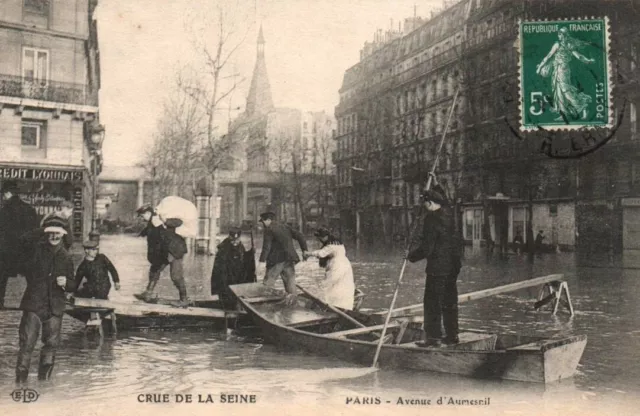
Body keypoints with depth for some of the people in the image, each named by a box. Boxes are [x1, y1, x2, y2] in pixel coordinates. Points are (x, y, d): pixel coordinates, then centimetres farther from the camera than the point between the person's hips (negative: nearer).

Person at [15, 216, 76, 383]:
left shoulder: (65, 257, 11)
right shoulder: (36, 248, 2)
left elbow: (72, 286, 12)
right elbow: (24, 240, -23)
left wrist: (65, 283, -9)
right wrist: (42, 231, -26)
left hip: (55, 307, 3)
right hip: (34, 304, -3)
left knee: (51, 343, 8)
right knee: (27, 343, -5)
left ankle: (44, 376, 22)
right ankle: (20, 378, 5)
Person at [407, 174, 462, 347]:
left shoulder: (432, 218, -17)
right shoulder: (448, 212, 4)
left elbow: (426, 248, -18)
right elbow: (444, 198, 30)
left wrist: (411, 256, -3)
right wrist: (436, 184, 42)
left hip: (437, 267, -8)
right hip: (453, 265, 8)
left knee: (433, 302, -1)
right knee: (450, 300, 14)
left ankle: (433, 337, 0)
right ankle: (452, 335, 21)